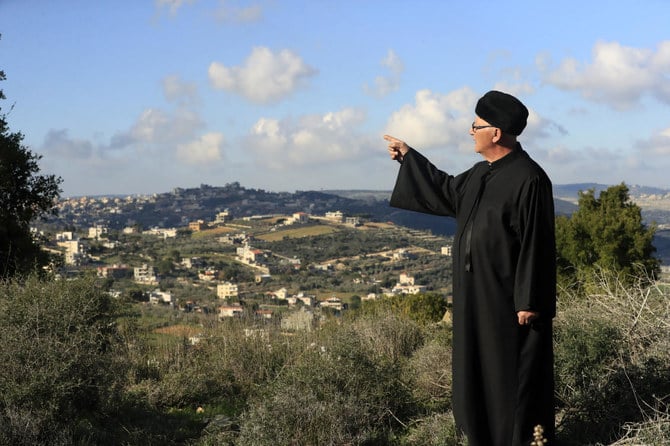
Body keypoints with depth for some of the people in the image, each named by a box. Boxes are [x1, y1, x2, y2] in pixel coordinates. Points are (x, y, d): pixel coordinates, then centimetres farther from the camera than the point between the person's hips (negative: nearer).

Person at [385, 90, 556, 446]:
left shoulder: (528, 179, -19)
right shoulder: (482, 174, 8)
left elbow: (536, 244, -20)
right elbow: (448, 191, 27)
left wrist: (529, 303, -20)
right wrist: (408, 156, 29)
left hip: (509, 300, -9)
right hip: (477, 297, 9)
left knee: (514, 376, 2)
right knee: (479, 371, 16)